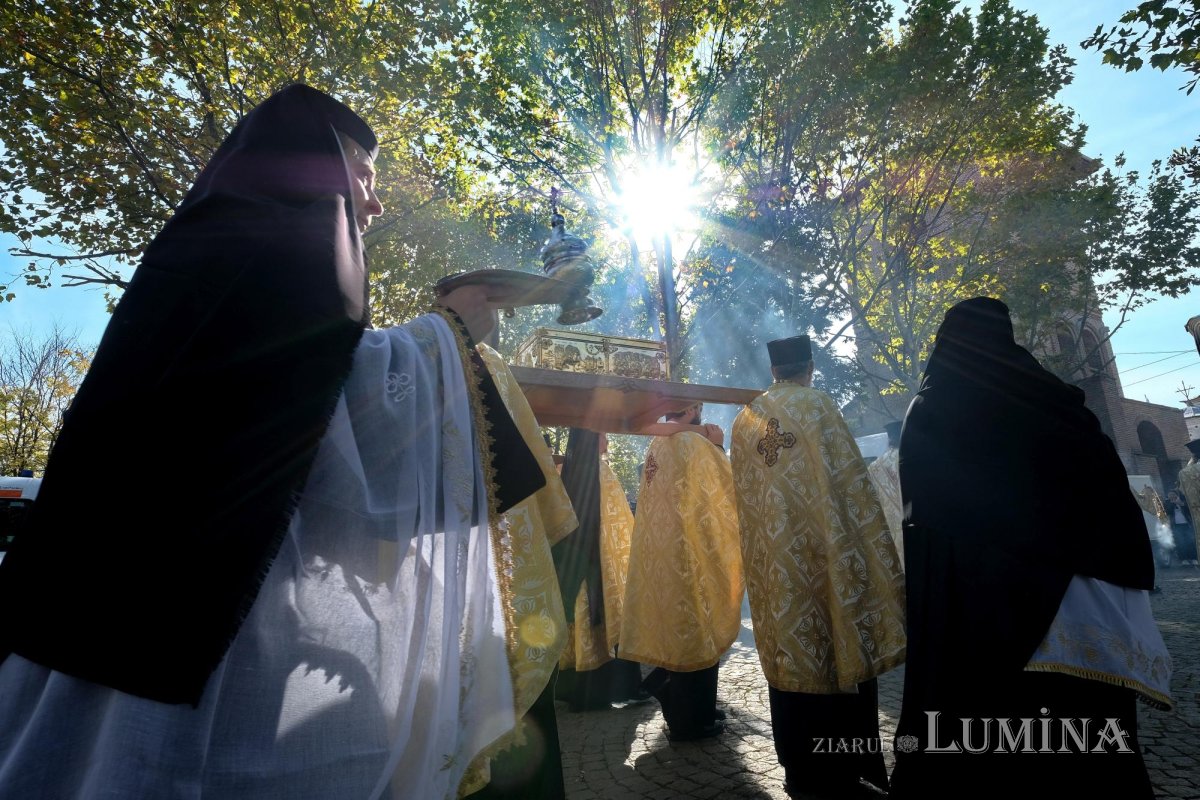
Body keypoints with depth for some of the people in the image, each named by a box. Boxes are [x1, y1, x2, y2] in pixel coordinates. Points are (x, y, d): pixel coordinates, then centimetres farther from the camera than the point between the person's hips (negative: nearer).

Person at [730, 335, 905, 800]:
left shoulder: (744, 420, 8)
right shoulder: (817, 406, -8)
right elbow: (847, 483, -10)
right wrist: (876, 557, -3)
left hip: (771, 564, 5)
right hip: (824, 554, -5)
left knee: (790, 657, 12)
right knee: (841, 654, 6)